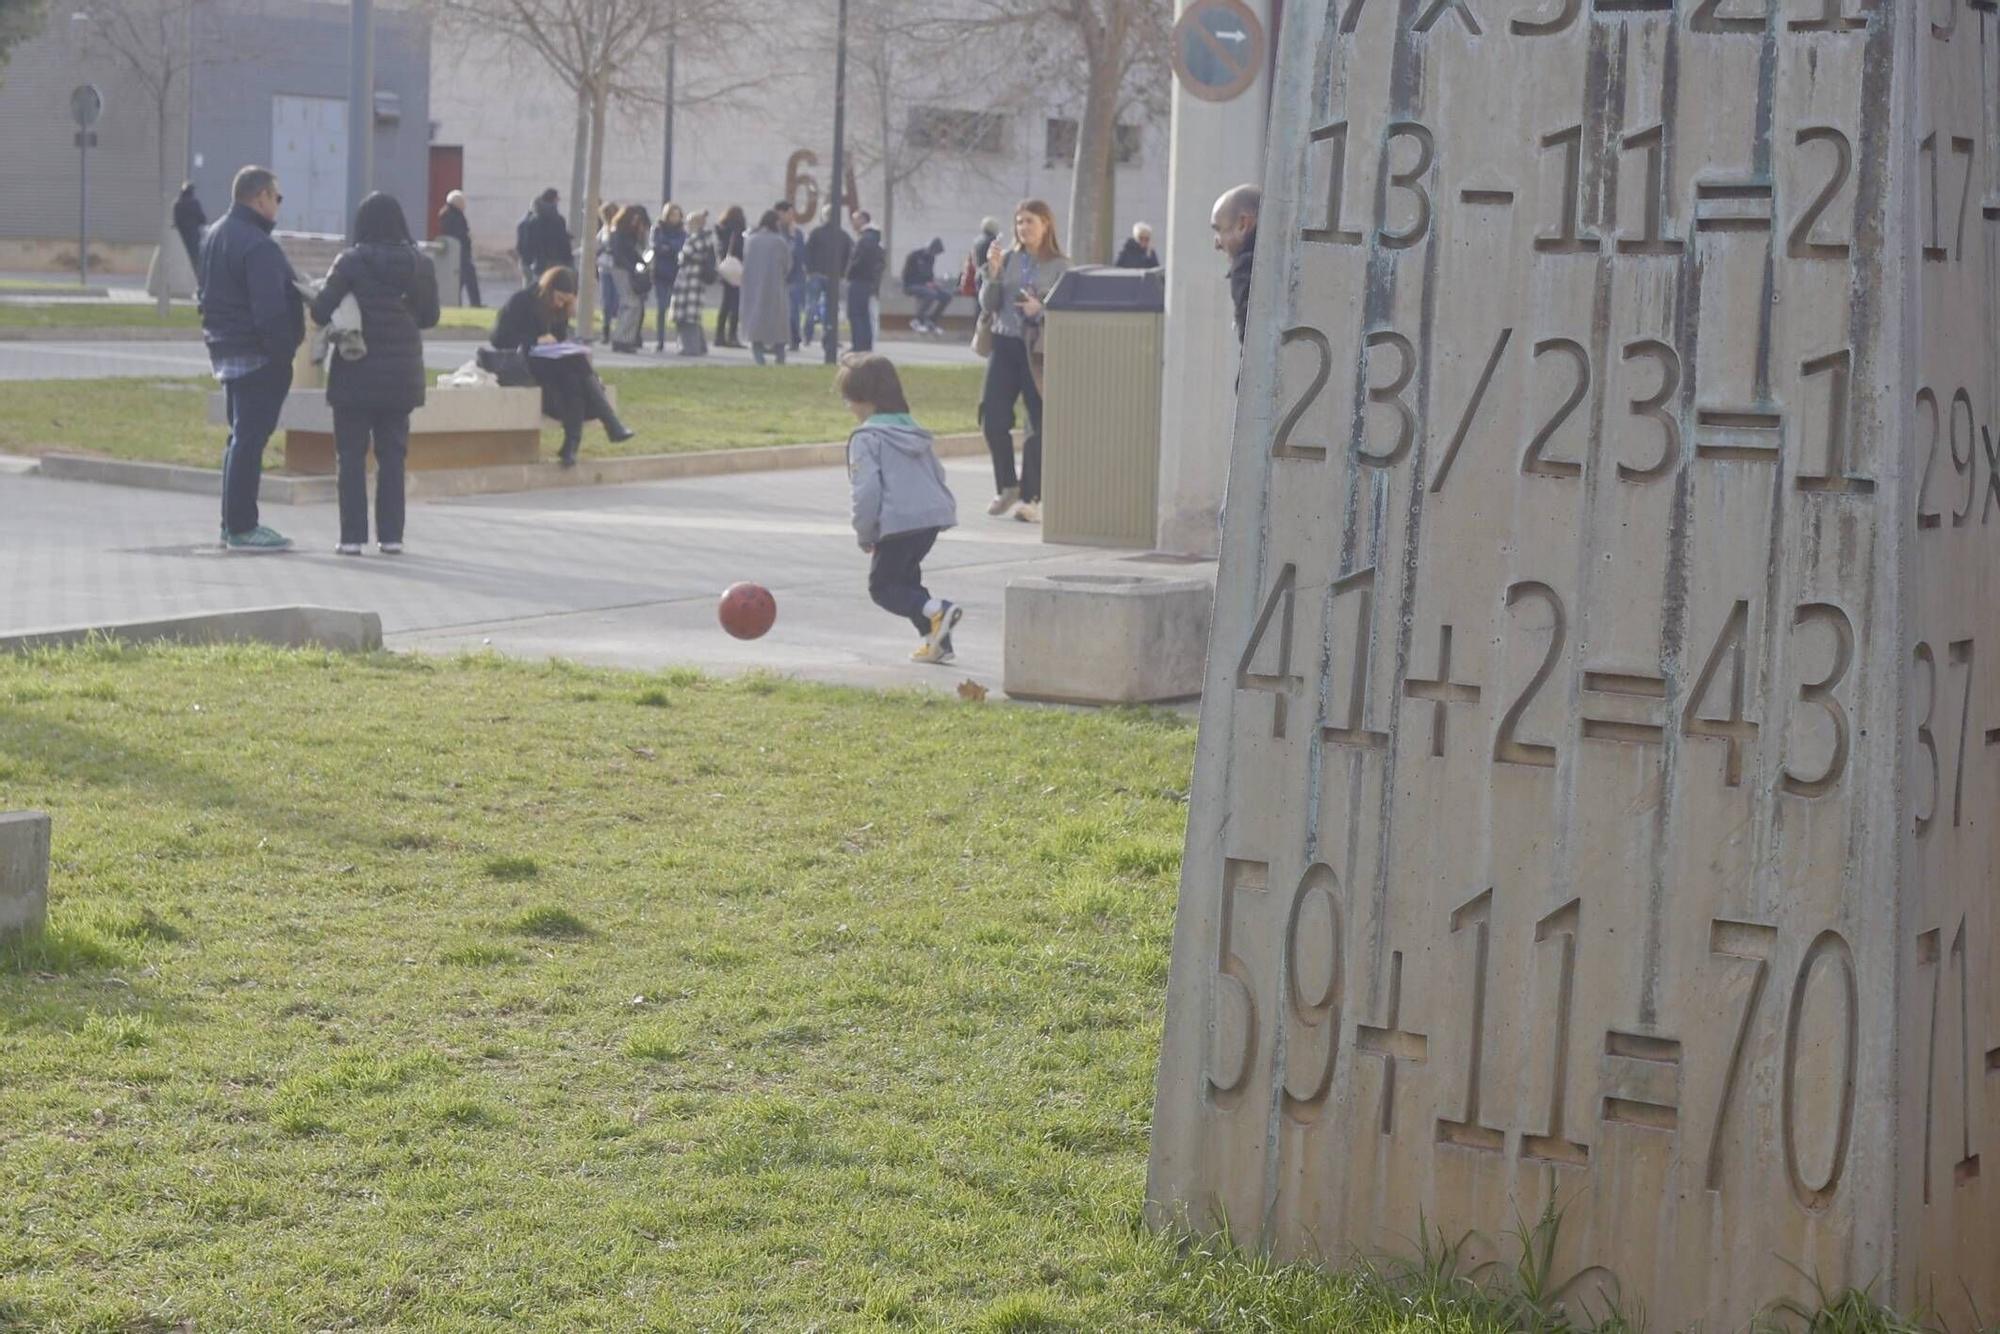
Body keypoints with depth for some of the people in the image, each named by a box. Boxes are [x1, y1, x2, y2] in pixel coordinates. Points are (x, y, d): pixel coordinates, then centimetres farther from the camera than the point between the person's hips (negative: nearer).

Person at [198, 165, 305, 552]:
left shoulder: (213, 237, 13)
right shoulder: (257, 246, -19)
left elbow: (202, 293, 21)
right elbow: (270, 310, -24)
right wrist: (284, 351, -17)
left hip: (225, 351, 10)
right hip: (258, 357, -10)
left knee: (241, 437, 17)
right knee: (250, 437, -6)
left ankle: (233, 523, 22)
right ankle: (242, 528, -4)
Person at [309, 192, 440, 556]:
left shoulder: (352, 262, -10)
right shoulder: (420, 264, 0)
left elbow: (320, 311, -13)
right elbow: (430, 317, 8)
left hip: (356, 374, -3)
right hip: (401, 376, 3)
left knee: (351, 456, 4)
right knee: (392, 455, 10)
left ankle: (353, 536, 1)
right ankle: (391, 535, 8)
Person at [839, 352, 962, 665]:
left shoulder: (866, 439, -7)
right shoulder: (914, 431, 19)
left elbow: (867, 490, -14)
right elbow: (938, 474, 21)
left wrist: (864, 533, -2)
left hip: (899, 522, -8)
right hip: (934, 514, 8)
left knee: (882, 586, 3)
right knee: (905, 576, 23)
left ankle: (936, 611, -21)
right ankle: (936, 639, 14)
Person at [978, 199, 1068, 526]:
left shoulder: (1060, 267, 0)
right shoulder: (1007, 260, 8)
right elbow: (987, 304, 7)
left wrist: (1040, 310, -18)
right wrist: (993, 273, -8)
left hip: (1039, 351, -3)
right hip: (1005, 345, 3)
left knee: (1040, 424, -3)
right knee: (992, 418, -2)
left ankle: (1031, 498, 5)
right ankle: (1006, 487, 17)